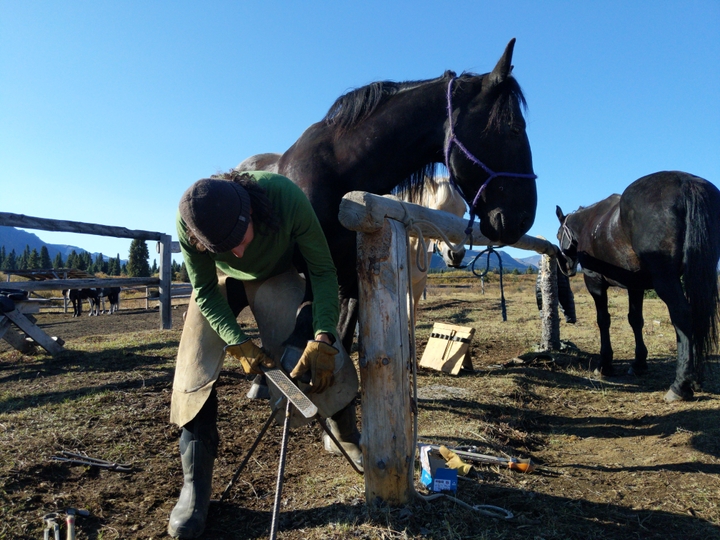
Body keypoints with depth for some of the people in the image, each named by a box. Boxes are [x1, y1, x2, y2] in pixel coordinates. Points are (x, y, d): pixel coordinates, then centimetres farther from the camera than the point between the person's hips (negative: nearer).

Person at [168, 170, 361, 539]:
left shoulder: (287, 198, -40)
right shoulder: (188, 220, -35)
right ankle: (194, 486, 5)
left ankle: (347, 438, 17)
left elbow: (323, 270, -28)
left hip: (278, 276, -1)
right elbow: (204, 291, -20)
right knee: (194, 370, -11)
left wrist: (323, 337, -37)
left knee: (326, 358, -12)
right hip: (220, 282, 1)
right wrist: (237, 344, -30)